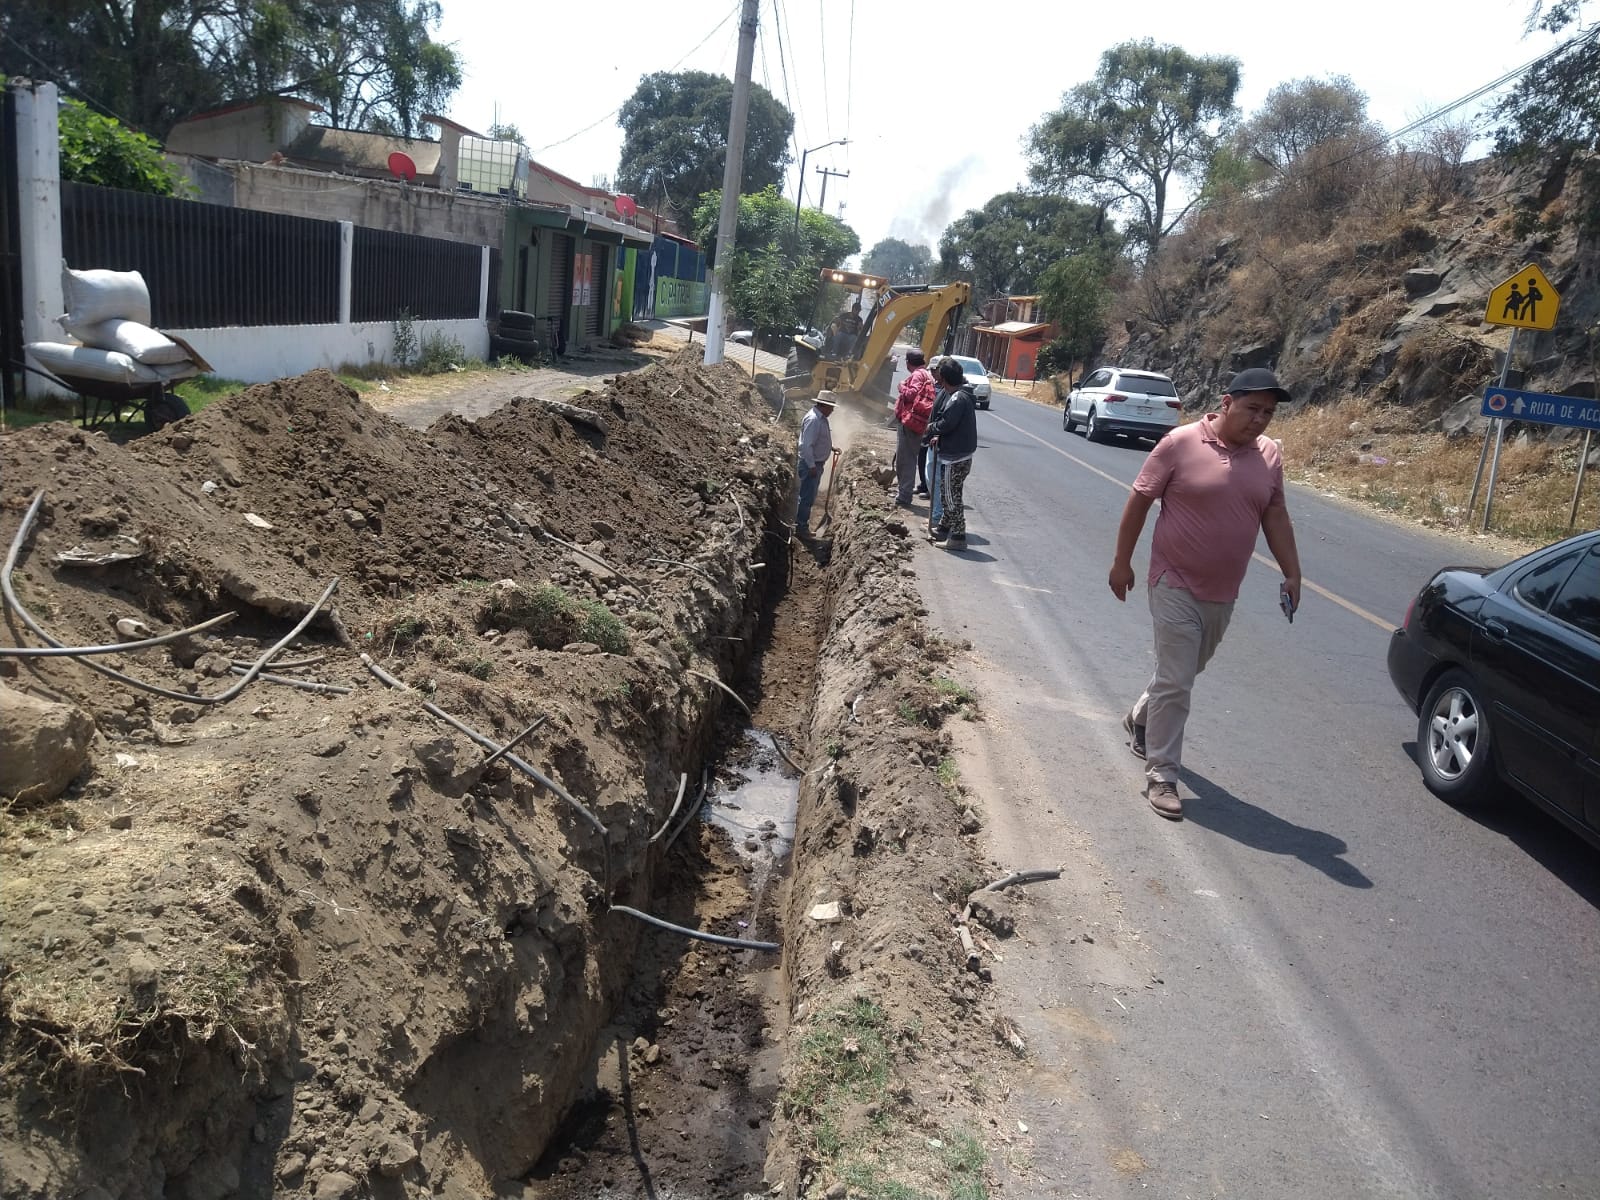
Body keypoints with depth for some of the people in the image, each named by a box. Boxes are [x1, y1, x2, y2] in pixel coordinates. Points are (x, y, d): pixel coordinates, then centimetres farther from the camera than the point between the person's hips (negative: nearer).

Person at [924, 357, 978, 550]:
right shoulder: (957, 393, 11)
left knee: (951, 497, -4)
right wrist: (938, 436, 3)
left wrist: (931, 428, -5)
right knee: (948, 494, 21)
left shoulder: (958, 398, -21)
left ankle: (958, 537, -1)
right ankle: (944, 528, 34)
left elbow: (946, 424, -24)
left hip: (955, 456, -10)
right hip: (956, 453, 10)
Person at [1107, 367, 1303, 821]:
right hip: (1176, 584, -6)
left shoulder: (1269, 455, 1)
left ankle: (1139, 719, 47)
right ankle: (1161, 776, 3)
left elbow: (1275, 515, 9)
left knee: (1182, 673, 21)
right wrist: (1122, 561, -5)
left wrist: (1292, 572, 4)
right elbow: (1139, 501, -8)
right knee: (1175, 682, -7)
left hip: (1222, 593, 6)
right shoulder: (1180, 443, -14)